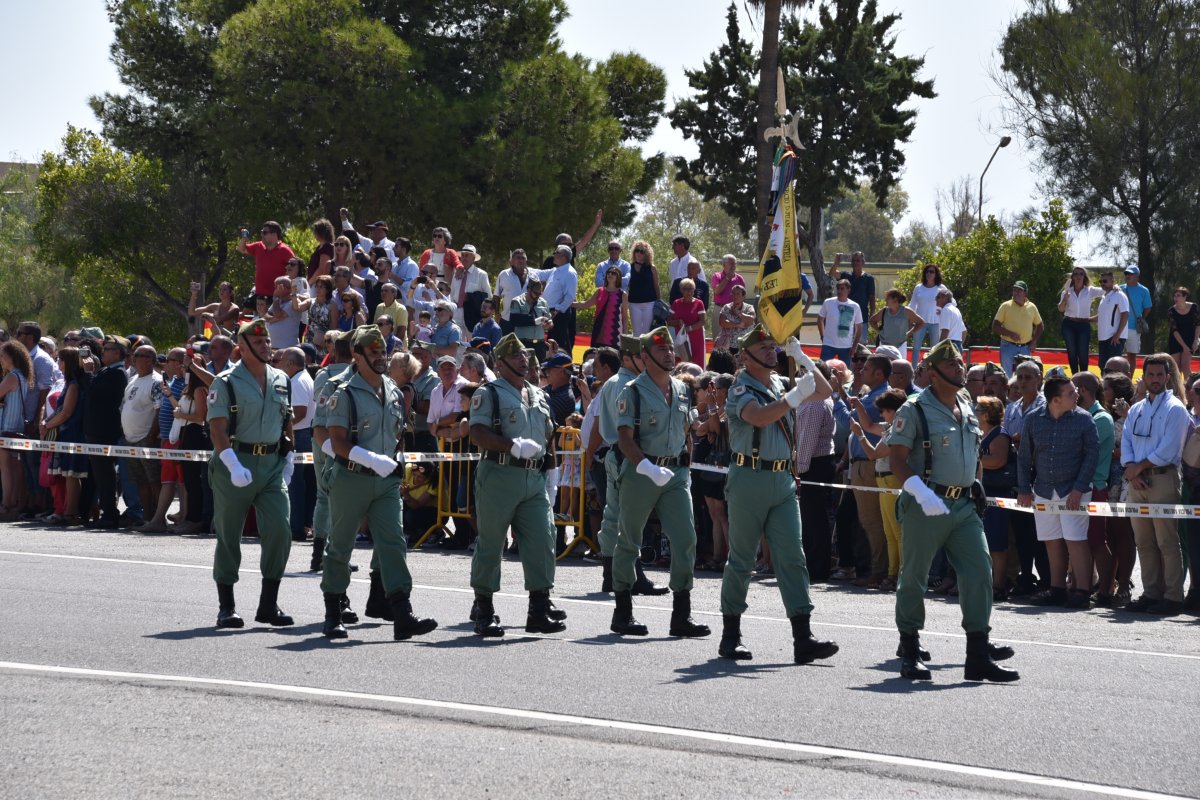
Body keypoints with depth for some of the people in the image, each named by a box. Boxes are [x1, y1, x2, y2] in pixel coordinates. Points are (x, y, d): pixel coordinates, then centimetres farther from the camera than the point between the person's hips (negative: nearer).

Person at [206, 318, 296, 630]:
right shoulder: (226, 383, -6)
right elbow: (218, 429, -13)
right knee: (229, 537, 3)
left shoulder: (281, 381, 11)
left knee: (280, 531, -7)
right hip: (234, 464, -4)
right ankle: (226, 607, 11)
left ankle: (268, 604, 4)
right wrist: (234, 466, -24)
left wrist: (288, 460, 12)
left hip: (272, 465, 4)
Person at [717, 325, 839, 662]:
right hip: (750, 479, -6)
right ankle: (730, 637, 11)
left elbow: (824, 391, 18)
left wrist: (802, 358, 5)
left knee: (792, 558, -2)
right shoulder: (741, 388, -7)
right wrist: (797, 394, -31)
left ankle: (803, 639, -8)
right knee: (741, 559, 2)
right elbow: (759, 417, -26)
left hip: (782, 481, 6)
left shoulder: (780, 385, 14)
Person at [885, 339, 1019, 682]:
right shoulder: (915, 410, -8)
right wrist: (921, 493, -26)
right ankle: (909, 653, 15)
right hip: (925, 507, -6)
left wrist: (975, 486, 20)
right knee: (914, 577, 3)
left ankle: (978, 656, -2)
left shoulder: (967, 409, 14)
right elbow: (898, 460, -13)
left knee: (979, 573, -4)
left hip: (963, 505, 6)